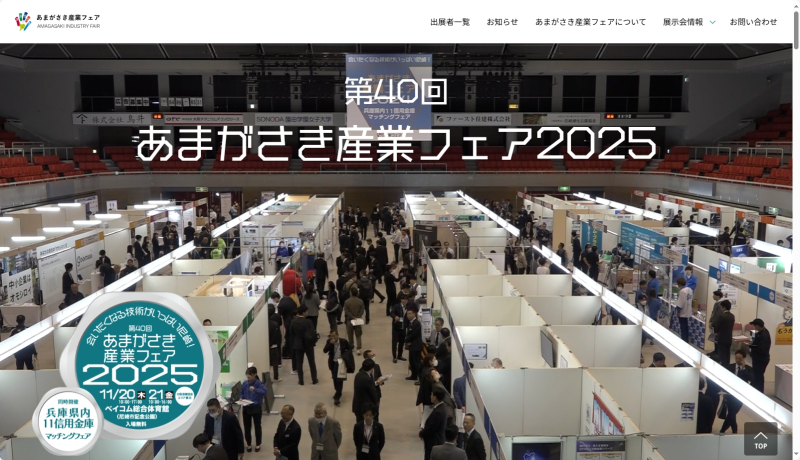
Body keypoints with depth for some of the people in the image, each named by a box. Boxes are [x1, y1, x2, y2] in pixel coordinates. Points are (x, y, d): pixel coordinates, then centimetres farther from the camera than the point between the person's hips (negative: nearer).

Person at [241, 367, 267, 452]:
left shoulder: (258, 383, -17)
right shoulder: (244, 383, -3)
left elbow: (265, 391, -34)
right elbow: (241, 394, 10)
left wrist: (255, 390, -49)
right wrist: (242, 399, -11)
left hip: (256, 408, -3)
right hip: (246, 408, 4)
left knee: (257, 426, 11)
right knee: (247, 427, 12)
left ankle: (258, 444, 27)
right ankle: (249, 444, 29)